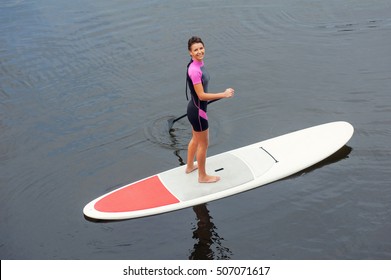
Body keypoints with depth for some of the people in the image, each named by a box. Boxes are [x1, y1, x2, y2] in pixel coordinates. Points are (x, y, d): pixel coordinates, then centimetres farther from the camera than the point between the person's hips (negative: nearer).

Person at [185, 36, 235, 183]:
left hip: (195, 108, 10)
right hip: (197, 111, -10)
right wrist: (224, 95, -25)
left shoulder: (198, 64, 1)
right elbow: (201, 95, -28)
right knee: (203, 144, 7)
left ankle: (190, 166, 48)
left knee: (195, 139, 28)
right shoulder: (194, 70, -29)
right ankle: (202, 176, 26)